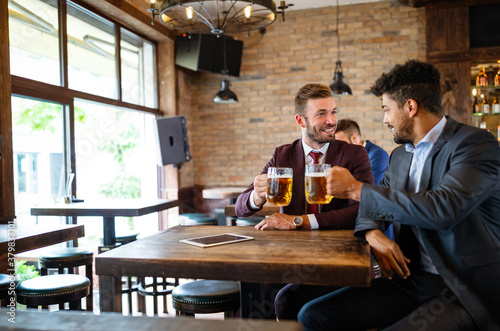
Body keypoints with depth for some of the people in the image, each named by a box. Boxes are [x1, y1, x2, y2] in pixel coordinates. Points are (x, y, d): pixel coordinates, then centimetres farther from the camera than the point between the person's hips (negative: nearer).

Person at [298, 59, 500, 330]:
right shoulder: (399, 156, 13)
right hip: (409, 279, 7)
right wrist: (373, 234, -9)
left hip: (466, 291, -6)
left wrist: (356, 189, -20)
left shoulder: (477, 144, -12)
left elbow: (443, 208, -28)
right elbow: (371, 208, 17)